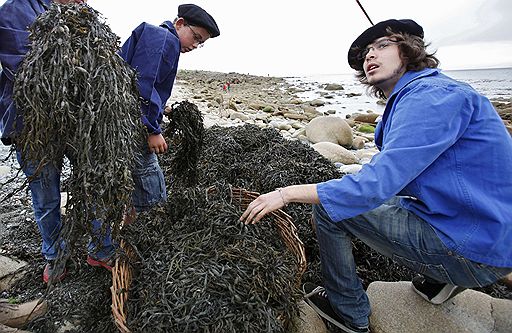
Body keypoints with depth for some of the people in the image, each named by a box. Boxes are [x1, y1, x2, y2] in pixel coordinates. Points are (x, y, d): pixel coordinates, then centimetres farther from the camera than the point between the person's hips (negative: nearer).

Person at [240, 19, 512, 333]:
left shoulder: (433, 95, -19)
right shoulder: (412, 98, 11)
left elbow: (377, 184, -28)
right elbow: (393, 175, 13)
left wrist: (287, 193, -24)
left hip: (474, 249, -9)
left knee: (327, 208, -11)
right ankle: (440, 278, 19)